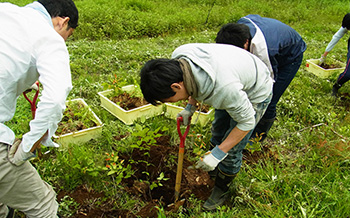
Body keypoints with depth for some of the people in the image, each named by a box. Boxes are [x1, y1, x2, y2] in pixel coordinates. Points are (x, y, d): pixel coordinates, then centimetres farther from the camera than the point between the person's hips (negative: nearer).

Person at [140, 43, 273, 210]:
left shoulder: (223, 87, -46)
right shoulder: (177, 58, -25)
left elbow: (246, 121, -29)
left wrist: (217, 154, -27)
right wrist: (190, 107, -9)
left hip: (255, 94, -7)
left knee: (232, 150, -1)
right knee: (218, 131, 22)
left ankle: (221, 190, 25)